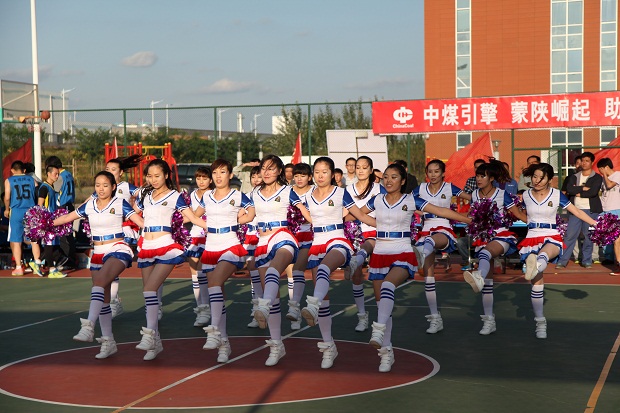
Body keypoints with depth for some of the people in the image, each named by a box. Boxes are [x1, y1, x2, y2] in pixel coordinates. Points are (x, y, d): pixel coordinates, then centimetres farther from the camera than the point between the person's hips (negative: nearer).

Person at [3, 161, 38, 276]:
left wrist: (7, 209, 12)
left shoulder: (9, 181, 1)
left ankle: (18, 268, 3)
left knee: (16, 241, 5)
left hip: (16, 212, -2)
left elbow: (7, 198, -4)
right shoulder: (31, 179, 8)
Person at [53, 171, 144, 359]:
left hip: (118, 250, -6)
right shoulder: (89, 205, 9)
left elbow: (141, 222, -11)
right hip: (98, 252, 6)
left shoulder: (120, 204, -4)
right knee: (103, 298, 5)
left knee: (100, 280, -32)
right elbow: (68, 217, 18)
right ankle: (108, 342, 13)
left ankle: (89, 326, -41)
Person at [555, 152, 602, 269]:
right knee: (569, 235, -3)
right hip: (575, 209, 2)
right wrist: (583, 188, -11)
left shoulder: (597, 178, 4)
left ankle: (587, 260, 11)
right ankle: (562, 260, -2)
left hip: (590, 210, -2)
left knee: (588, 236, 0)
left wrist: (578, 193, -5)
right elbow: (569, 189, -3)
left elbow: (593, 192, -12)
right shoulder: (574, 177, 15)